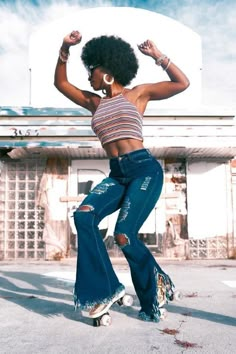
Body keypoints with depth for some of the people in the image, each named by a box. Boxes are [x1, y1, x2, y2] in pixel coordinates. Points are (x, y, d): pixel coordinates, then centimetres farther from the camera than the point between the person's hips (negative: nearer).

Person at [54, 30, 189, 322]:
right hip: (117, 175, 5)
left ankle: (155, 293, 9)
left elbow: (182, 83, 5)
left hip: (145, 169, -5)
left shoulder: (138, 93, 9)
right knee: (84, 216, -21)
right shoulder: (94, 103, 21)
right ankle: (106, 288, -13)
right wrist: (65, 49, 13)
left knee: (124, 235, -16)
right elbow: (60, 83, 23)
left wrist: (157, 56, 0)